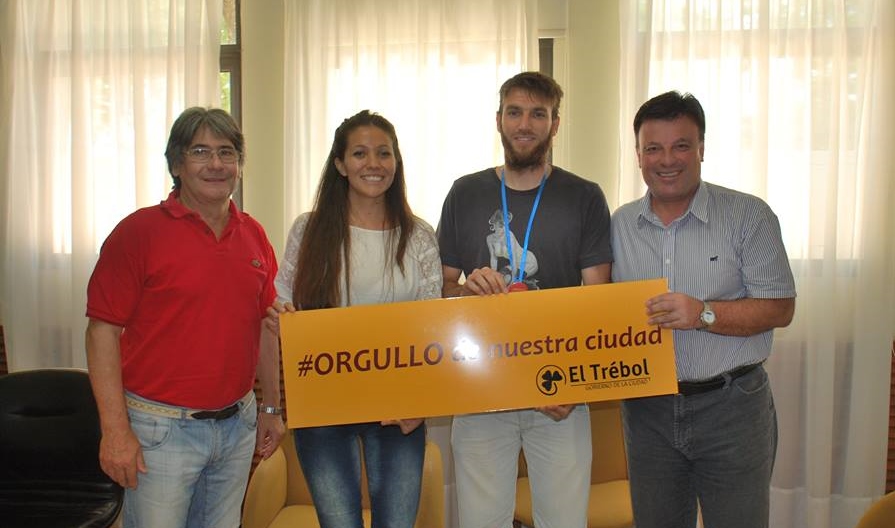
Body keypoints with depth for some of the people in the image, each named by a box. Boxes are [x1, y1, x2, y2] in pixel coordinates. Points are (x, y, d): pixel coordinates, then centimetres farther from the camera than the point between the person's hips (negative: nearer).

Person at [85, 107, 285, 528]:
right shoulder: (139, 231, -10)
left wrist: (271, 407, 12)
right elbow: (103, 332, -11)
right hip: (162, 427, -5)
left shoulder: (253, 236, 7)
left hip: (238, 425, 5)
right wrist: (115, 429, -15)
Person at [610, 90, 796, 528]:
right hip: (647, 408, 3)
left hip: (731, 407, -3)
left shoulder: (749, 215, -5)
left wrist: (705, 314, -23)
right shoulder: (619, 225, 6)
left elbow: (780, 308, -8)